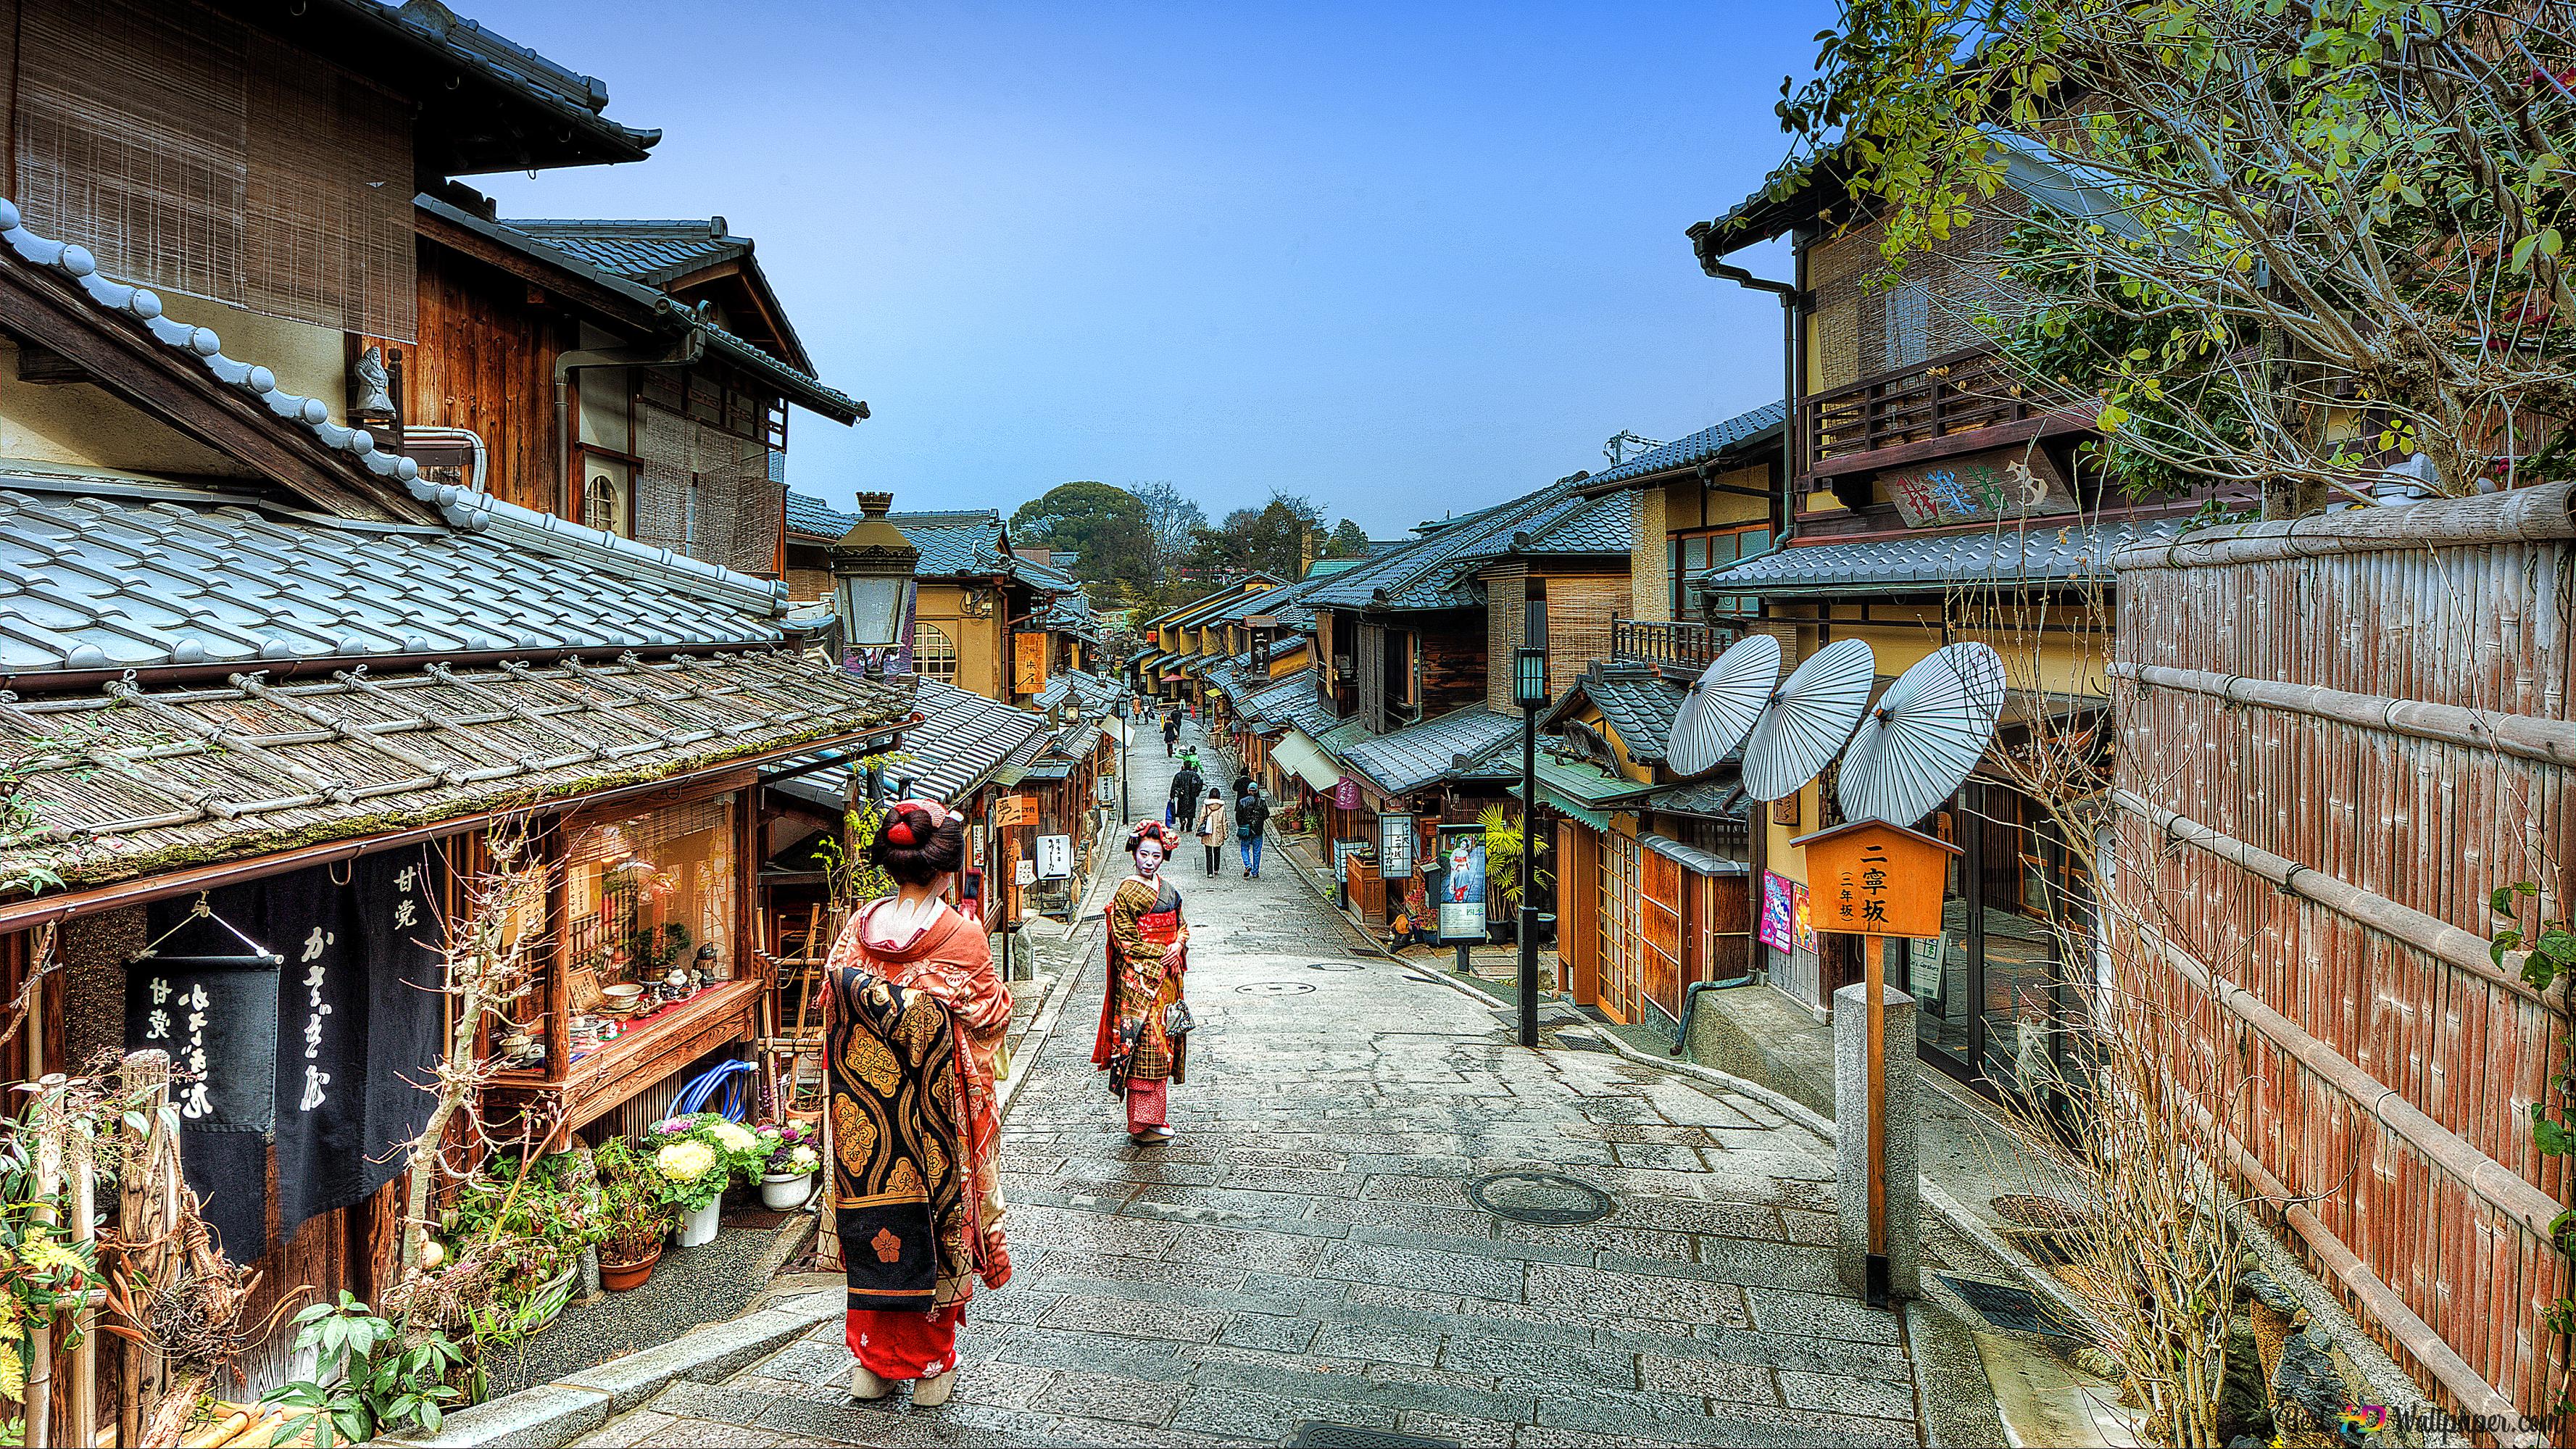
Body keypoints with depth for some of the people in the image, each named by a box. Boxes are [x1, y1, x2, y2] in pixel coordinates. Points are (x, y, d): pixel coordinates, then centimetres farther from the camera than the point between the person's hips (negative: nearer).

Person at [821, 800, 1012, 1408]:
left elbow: (833, 1010, 3)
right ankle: (932, 1367, 23)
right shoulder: (963, 937, -17)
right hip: (936, 1108, -3)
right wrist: (996, 990, 11)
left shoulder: (857, 930, -6)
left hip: (865, 1111, 3)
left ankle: (873, 1364, 25)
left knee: (874, 1226, 15)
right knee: (933, 1225, 11)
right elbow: (991, 1017, -7)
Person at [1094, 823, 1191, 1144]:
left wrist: (1178, 945, -4)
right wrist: (1164, 952, -14)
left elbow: (1182, 926, 18)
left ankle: (1153, 1117, 19)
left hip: (1167, 979, 7)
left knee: (1163, 1045, 10)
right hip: (1139, 981, -7)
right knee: (1144, 1048, -7)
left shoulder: (1167, 889, 12)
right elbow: (1126, 942, -12)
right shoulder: (1126, 893, -9)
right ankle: (1141, 1126, 0)